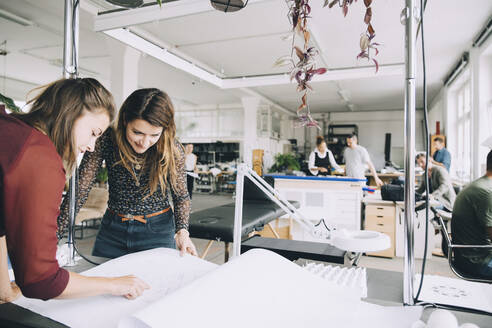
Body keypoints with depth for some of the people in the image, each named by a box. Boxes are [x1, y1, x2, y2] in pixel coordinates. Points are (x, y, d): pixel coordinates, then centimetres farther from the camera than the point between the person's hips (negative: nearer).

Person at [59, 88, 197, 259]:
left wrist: (182, 231, -19)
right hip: (112, 228, 2)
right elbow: (79, 190, -16)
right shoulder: (106, 140, -17)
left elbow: (181, 196, -4)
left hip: (157, 231, -1)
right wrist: (54, 234, -23)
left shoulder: (172, 150, -18)